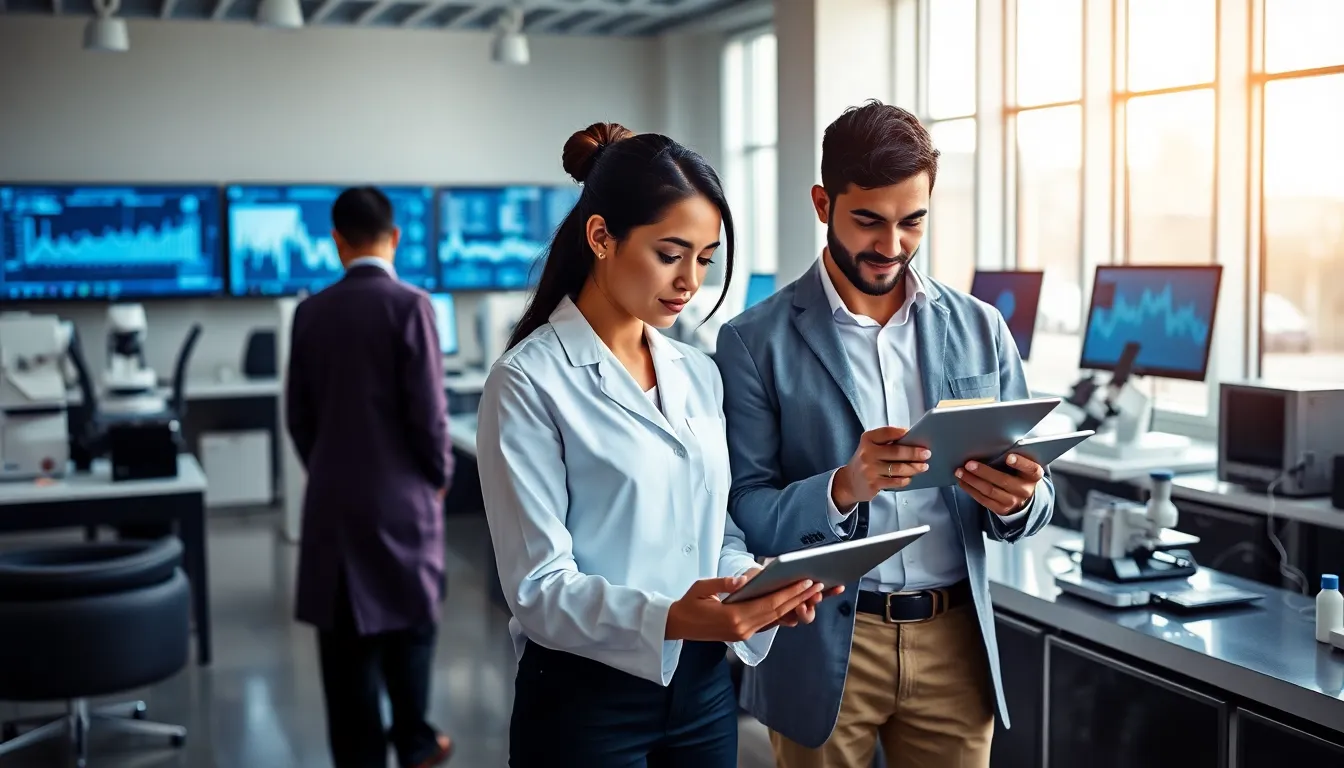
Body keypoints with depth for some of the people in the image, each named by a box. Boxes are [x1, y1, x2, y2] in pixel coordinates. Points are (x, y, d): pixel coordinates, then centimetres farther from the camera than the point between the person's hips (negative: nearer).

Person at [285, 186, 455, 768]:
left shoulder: (310, 312, 2)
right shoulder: (410, 305, -12)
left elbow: (297, 413, 6)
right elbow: (428, 409, -13)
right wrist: (440, 475, 3)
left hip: (331, 496, 3)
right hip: (401, 494, -3)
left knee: (346, 634, 7)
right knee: (409, 620, 14)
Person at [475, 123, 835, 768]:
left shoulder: (699, 374, 8)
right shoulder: (530, 382, -12)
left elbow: (718, 531, 11)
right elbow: (538, 586, -17)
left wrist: (758, 585, -10)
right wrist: (666, 620, -32)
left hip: (703, 685, 6)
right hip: (585, 698, -6)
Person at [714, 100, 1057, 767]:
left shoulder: (980, 329, 4)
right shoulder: (756, 342, -6)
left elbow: (1031, 503, 7)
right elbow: (744, 514, -9)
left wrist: (1017, 499, -16)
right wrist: (843, 488, -26)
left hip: (956, 640, 3)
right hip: (824, 648, -3)